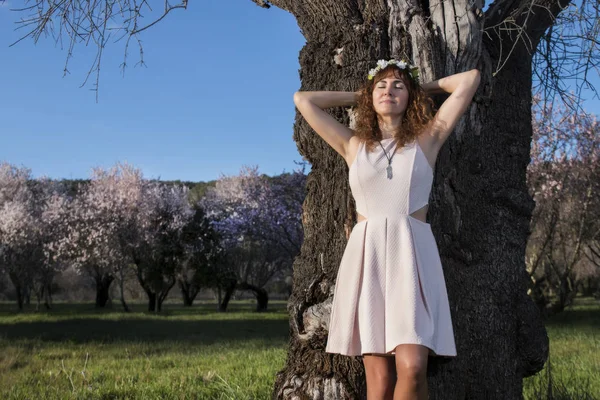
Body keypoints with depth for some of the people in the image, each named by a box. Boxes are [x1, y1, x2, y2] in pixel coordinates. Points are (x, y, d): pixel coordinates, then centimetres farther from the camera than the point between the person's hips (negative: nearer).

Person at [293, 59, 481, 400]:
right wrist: (359, 98, 25)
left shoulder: (427, 138, 11)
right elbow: (303, 100, 19)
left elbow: (470, 79, 11)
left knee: (412, 369, -17)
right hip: (366, 256, 1)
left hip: (412, 256, -1)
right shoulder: (353, 145, 16)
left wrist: (426, 88, 25)